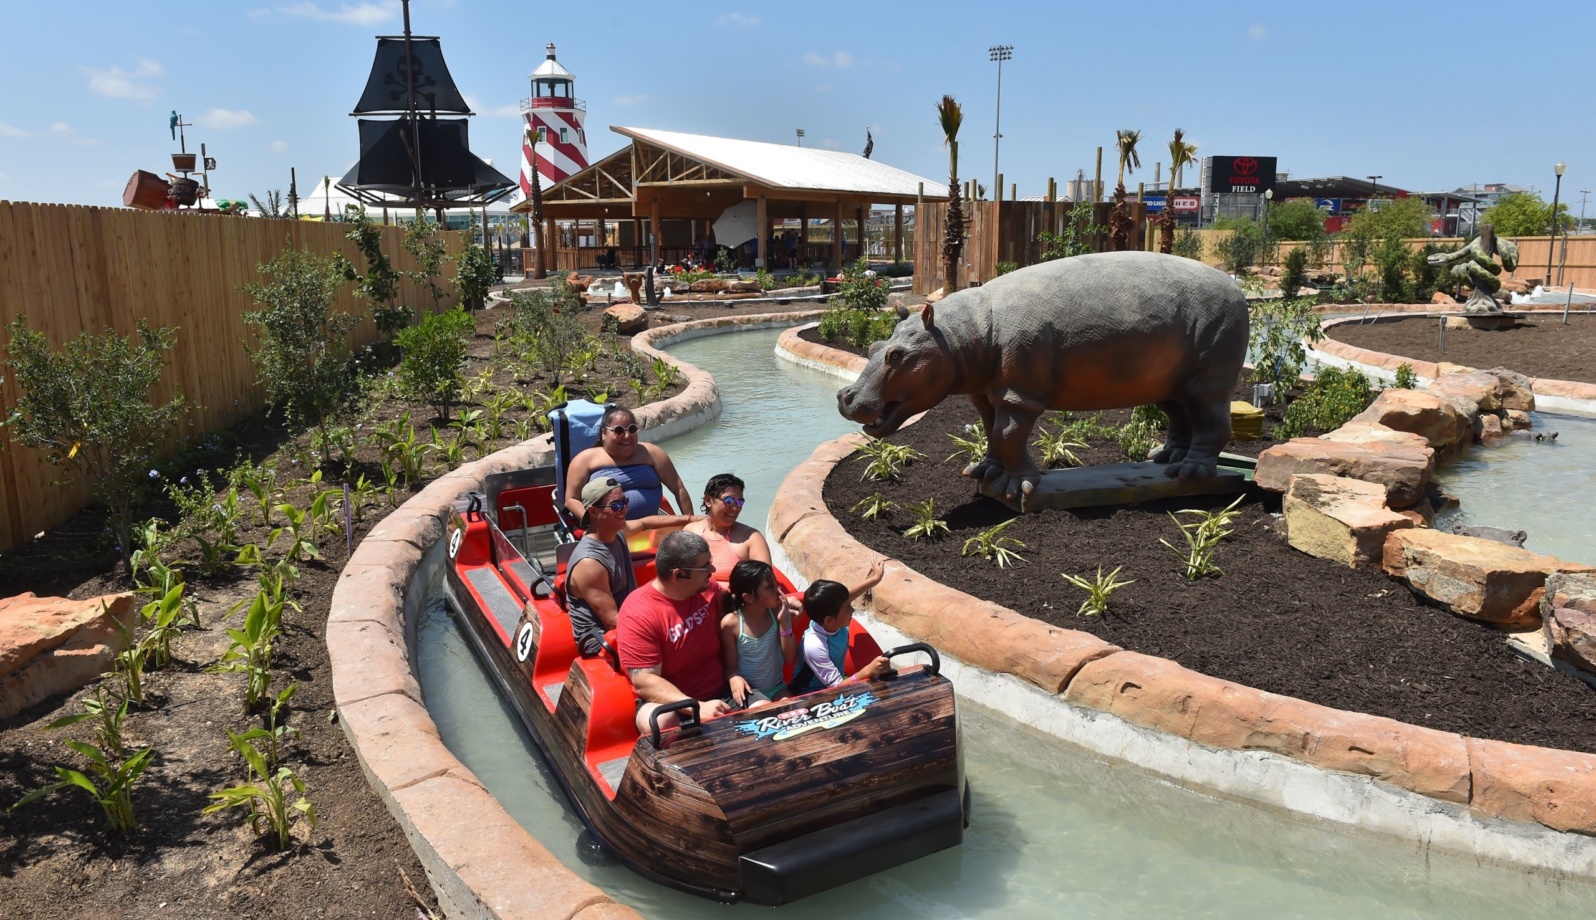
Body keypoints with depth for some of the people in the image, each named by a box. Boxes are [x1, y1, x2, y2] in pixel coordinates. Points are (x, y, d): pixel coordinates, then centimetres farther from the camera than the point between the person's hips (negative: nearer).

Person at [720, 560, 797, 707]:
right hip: (749, 690, -4)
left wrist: (785, 623, -21)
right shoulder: (731, 623, -17)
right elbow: (730, 666, -9)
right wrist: (734, 678, -33)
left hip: (777, 688, 4)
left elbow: (790, 660, -9)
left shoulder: (778, 613, -9)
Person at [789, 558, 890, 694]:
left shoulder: (834, 622, -15)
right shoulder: (815, 646, -35)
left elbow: (847, 596, 7)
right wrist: (868, 671, -42)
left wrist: (875, 578, 18)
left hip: (835, 682, 8)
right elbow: (836, 686, -32)